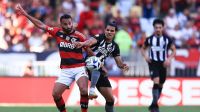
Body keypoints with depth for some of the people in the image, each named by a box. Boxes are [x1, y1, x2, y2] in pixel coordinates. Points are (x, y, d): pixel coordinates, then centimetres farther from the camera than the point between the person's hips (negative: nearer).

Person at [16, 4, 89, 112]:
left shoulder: (79, 36, -10)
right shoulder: (57, 32, 1)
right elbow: (41, 25, 9)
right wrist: (25, 14, 9)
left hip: (79, 68, -4)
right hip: (65, 70, 4)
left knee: (83, 90, -28)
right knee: (55, 94, -5)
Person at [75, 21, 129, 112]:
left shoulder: (114, 46, 8)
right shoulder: (100, 37, -10)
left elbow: (119, 62, 10)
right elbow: (91, 41, -33)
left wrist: (123, 66, -15)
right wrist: (83, 43, -57)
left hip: (99, 71, 6)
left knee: (110, 99, 1)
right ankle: (92, 90, -48)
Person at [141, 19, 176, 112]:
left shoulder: (167, 39, -3)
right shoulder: (149, 39, -2)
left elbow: (174, 50, 5)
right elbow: (143, 48, 13)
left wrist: (169, 59, -11)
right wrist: (145, 56, -6)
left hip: (163, 64, 2)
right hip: (153, 63, -2)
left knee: (160, 85, 11)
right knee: (156, 82, -22)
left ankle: (153, 104, 29)